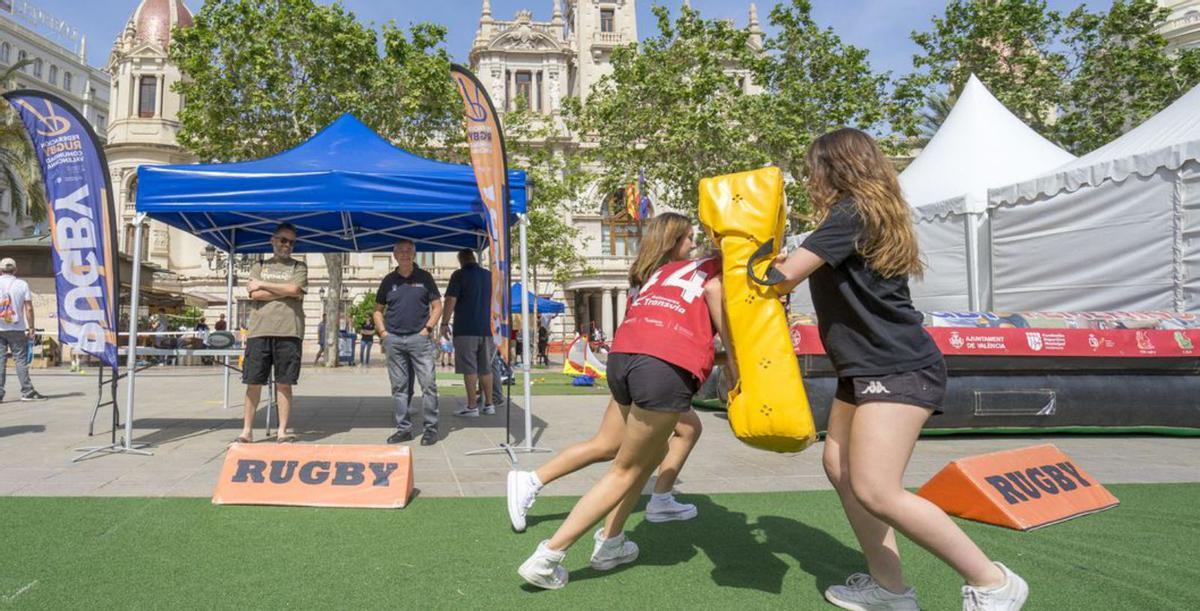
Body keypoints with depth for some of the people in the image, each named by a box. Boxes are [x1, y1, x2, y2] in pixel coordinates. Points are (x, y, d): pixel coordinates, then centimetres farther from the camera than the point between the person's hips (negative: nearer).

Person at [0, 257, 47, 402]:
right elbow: (29, 308, -2)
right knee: (21, 359, 2)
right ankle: (27, 391, -1)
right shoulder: (22, 284, 1)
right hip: (16, 329, -1)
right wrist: (31, 327, 3)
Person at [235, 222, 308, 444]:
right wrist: (286, 292, -5)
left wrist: (262, 284, 0)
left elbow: (294, 289, -7)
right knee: (253, 383, 3)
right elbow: (255, 294, 0)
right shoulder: (259, 266, 16)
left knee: (284, 384, 1)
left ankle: (282, 432, 9)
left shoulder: (299, 267, 12)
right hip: (259, 330, 2)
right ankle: (247, 431, 13)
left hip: (288, 332, -1)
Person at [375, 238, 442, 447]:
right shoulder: (389, 280, 11)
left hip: (419, 338, -2)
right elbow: (378, 310, 18)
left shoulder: (424, 277, 6)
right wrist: (383, 332, 5)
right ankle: (403, 428, 16)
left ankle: (431, 428, 2)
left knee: (428, 384, -5)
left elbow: (437, 306, 5)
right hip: (394, 340, 3)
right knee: (399, 387, 7)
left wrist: (427, 329, -5)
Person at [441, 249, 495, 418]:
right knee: (485, 368, 10)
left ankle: (472, 406, -5)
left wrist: (445, 323, -5)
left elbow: (451, 300, -12)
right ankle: (488, 405, 13)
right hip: (486, 328, 6)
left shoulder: (459, 275, -5)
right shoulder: (489, 275, 13)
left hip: (465, 329, -5)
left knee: (469, 368, -4)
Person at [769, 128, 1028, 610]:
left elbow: (785, 276, -13)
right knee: (839, 467, 10)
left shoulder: (851, 213, -12)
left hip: (899, 370, -11)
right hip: (867, 369, 11)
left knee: (875, 490, -16)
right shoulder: (872, 215, 19)